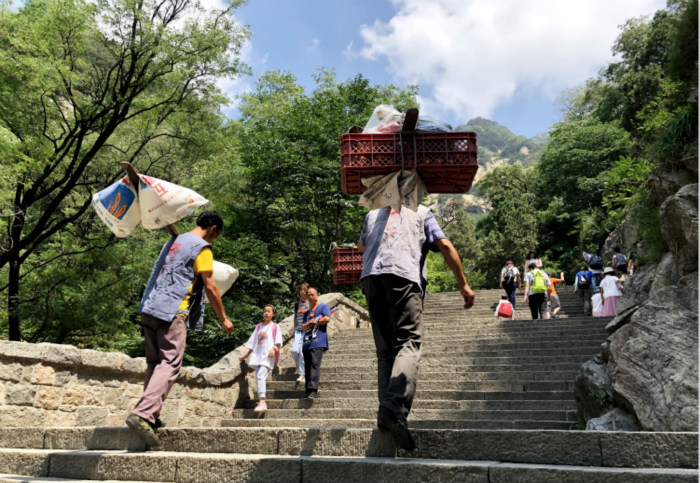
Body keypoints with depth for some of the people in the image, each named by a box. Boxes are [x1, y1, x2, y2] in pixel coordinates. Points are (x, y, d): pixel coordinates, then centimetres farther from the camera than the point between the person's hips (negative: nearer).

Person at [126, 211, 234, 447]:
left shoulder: (174, 241, 23)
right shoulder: (201, 248, -3)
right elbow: (210, 288, -5)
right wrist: (224, 319, 3)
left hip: (149, 308, 9)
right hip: (171, 312, -9)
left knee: (155, 363, 12)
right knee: (169, 364, -9)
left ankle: (150, 415, 10)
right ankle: (142, 414, -19)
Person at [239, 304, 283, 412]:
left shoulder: (275, 327, 6)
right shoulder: (259, 327, 19)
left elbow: (278, 342, -4)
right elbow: (253, 342, 24)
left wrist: (274, 348, -23)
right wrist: (246, 355, 24)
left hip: (268, 356, -6)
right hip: (258, 355, 6)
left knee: (261, 376, -21)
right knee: (258, 378, 2)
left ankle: (262, 402, -26)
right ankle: (261, 401, 9)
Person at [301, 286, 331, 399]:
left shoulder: (323, 306, 10)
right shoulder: (307, 312, 26)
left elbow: (327, 319, -7)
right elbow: (303, 327, 14)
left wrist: (313, 322, 2)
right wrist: (311, 323, -7)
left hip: (318, 342, -6)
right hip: (307, 343, 7)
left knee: (315, 365, -19)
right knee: (307, 367, 3)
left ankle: (313, 390, -27)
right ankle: (309, 392, 7)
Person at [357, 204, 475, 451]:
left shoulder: (373, 214, 32)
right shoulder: (421, 212, 23)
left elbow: (361, 247, 47)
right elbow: (445, 246, 12)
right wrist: (463, 284, 14)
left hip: (371, 276, 4)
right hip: (404, 276, -3)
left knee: (384, 349, 7)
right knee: (409, 342, -12)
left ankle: (385, 413, -3)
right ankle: (396, 407, -31)